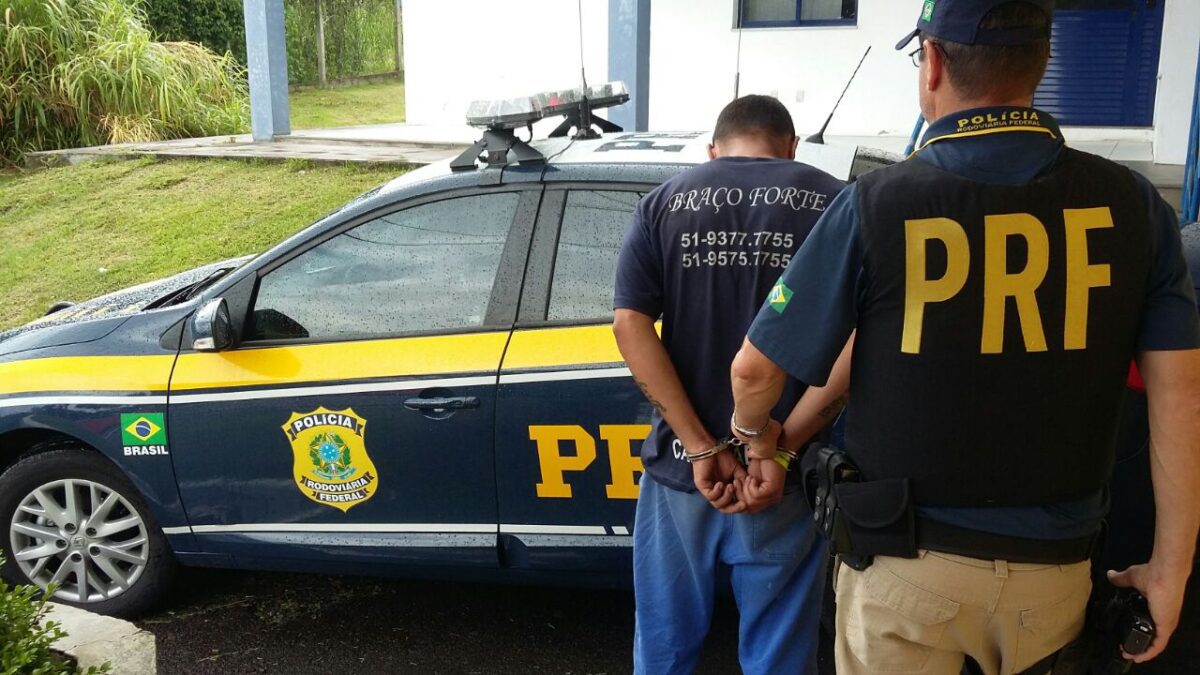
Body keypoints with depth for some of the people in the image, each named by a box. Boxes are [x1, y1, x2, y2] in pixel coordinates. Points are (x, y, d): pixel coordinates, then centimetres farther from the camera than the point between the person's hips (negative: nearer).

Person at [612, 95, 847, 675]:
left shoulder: (663, 202, 3)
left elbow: (630, 325, -8)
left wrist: (701, 447, -11)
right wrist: (781, 450, -13)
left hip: (679, 467, 1)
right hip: (783, 475, -1)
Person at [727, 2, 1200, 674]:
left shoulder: (877, 204, -14)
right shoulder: (1131, 203, -5)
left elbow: (755, 370, -9)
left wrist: (755, 431, 13)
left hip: (907, 564, -3)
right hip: (1055, 567, 3)